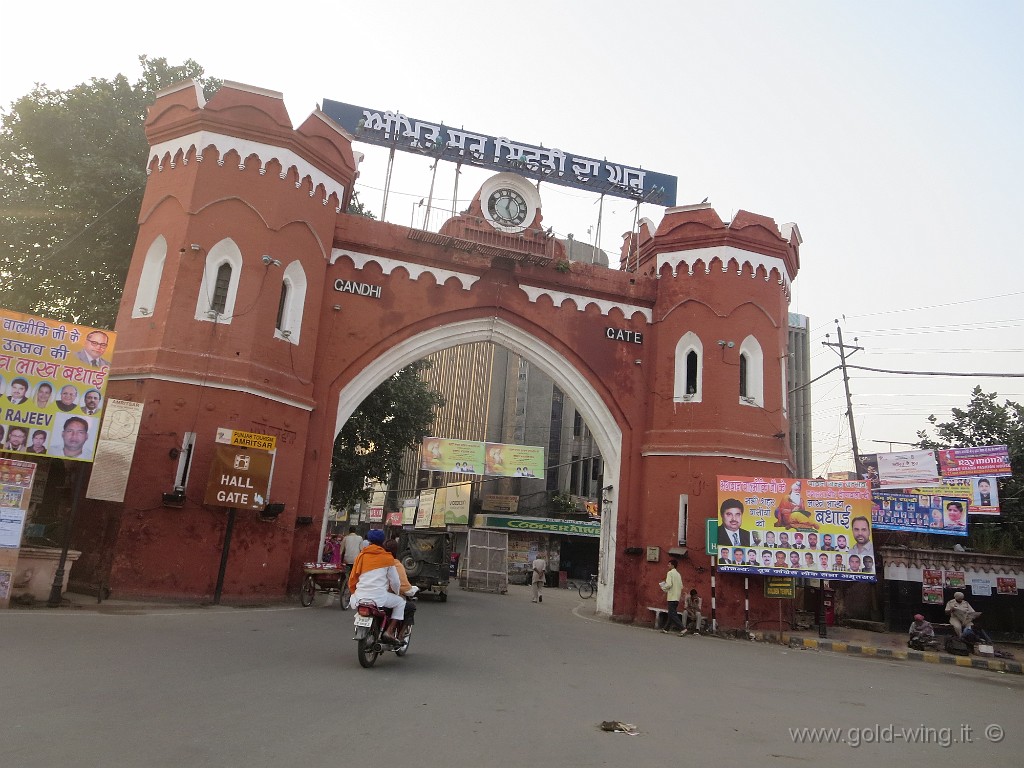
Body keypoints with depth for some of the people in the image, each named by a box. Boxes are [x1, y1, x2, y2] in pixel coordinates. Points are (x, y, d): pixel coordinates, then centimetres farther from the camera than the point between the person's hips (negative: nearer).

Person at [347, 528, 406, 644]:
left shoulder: (362, 556, 11)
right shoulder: (387, 558, 3)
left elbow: (352, 579, 14)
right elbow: (395, 581, 6)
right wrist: (398, 593, 26)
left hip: (359, 597, 4)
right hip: (379, 597, -4)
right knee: (400, 602, 19)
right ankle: (389, 631, 3)